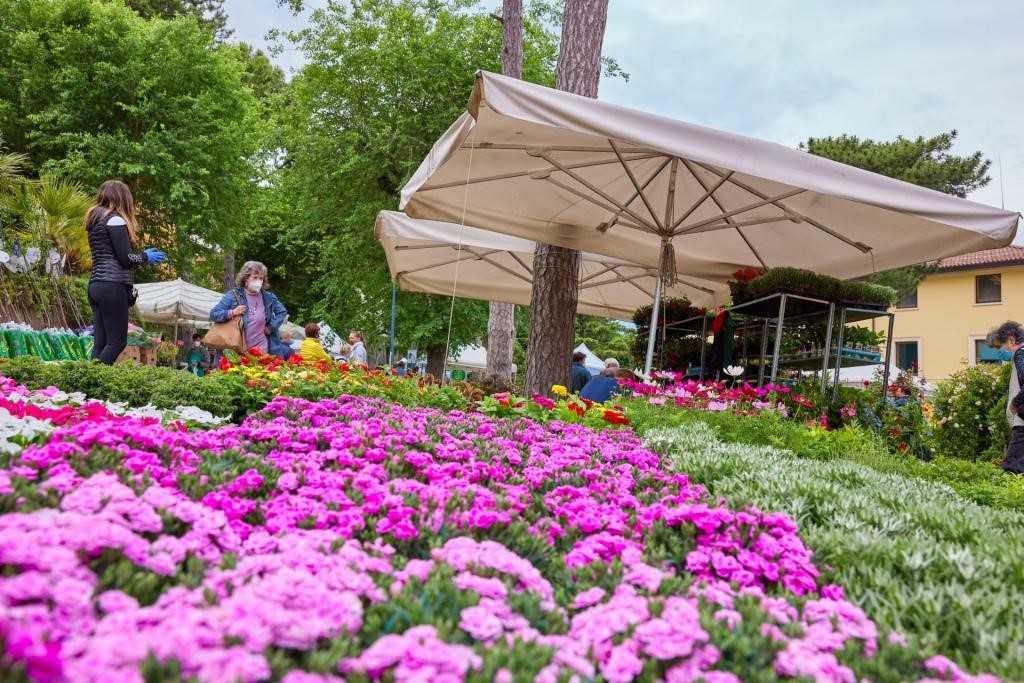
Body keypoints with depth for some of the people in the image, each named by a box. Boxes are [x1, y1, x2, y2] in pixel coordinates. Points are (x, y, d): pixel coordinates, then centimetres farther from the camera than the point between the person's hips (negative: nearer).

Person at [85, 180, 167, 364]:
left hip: (95, 285, 9)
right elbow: (126, 258, -11)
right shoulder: (115, 219, -6)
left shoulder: (94, 219, 21)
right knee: (117, 341, -7)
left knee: (100, 342, 7)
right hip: (113, 286, -9)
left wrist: (143, 254, 23)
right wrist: (146, 256, 7)